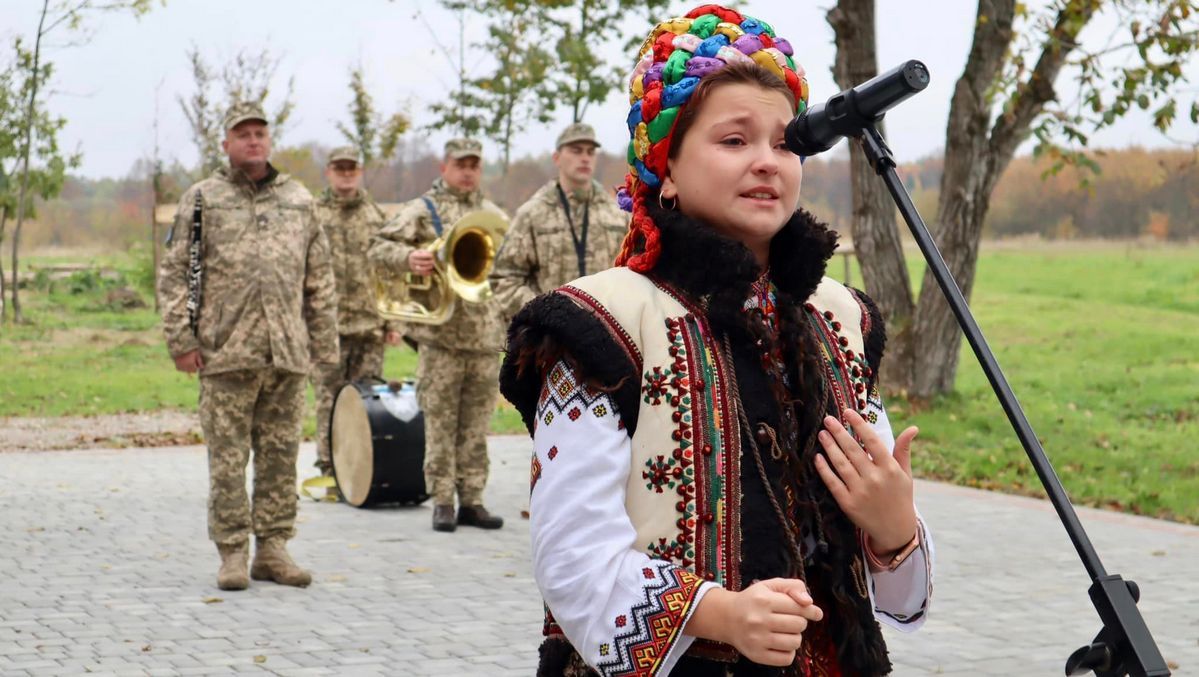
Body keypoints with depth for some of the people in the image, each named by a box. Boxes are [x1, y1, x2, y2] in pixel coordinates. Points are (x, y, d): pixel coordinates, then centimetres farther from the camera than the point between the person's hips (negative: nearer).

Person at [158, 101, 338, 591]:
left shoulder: (299, 201, 13)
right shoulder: (201, 200, 5)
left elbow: (319, 279, 15)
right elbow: (173, 273, 2)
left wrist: (324, 342, 10)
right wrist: (180, 340, -6)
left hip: (287, 353, 3)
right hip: (226, 353, -3)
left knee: (280, 454, 6)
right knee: (227, 457, -1)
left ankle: (273, 550, 13)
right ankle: (232, 554, 6)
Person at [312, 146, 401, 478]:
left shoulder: (376, 216, 12)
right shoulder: (312, 215, 4)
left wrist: (393, 321, 7)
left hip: (370, 325, 2)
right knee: (329, 399, -1)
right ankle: (329, 471, 5)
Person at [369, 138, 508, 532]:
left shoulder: (492, 214, 17)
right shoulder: (422, 210, 3)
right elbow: (379, 248, -4)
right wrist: (409, 257, -23)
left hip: (485, 335, 4)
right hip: (440, 334, -4)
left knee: (476, 425, 7)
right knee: (440, 423, -1)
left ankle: (472, 501, 13)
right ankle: (442, 502, 4)